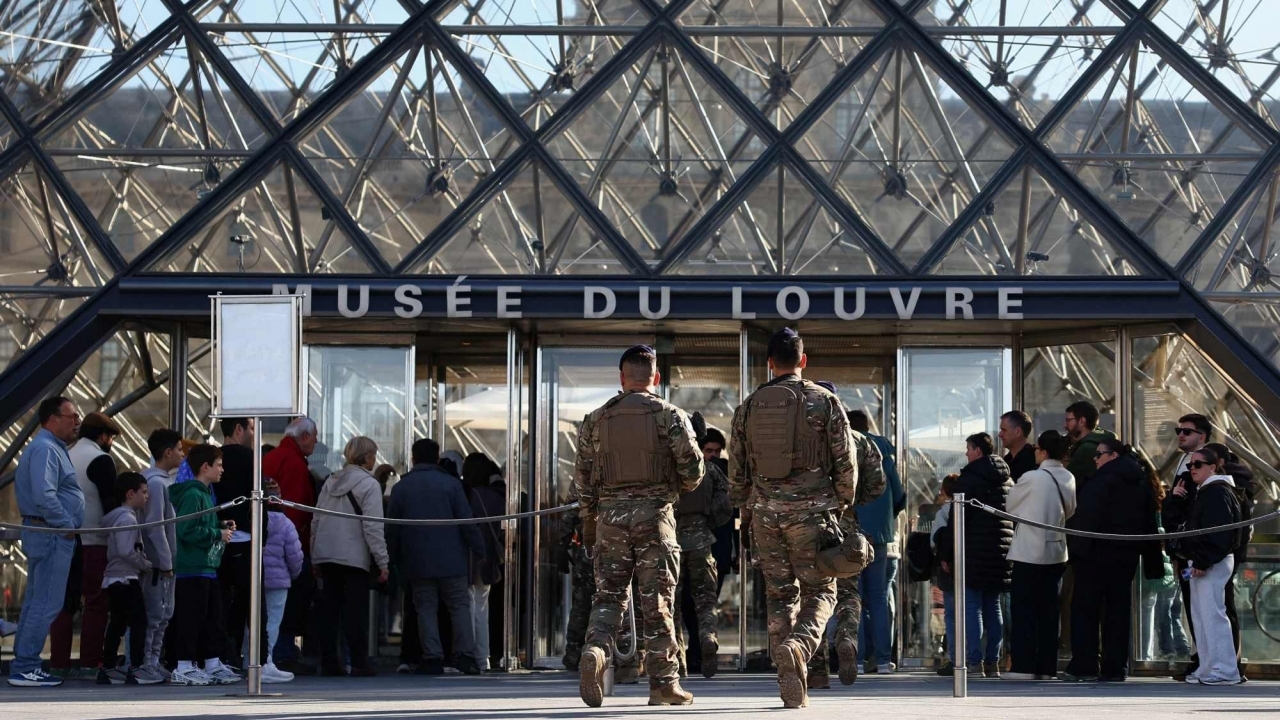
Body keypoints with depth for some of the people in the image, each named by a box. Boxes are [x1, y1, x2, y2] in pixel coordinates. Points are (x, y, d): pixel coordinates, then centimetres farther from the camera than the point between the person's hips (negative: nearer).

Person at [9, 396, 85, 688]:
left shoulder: (53, 448, 19)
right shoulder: (45, 449, -15)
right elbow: (44, 496, -26)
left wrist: (67, 525, 16)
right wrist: (66, 525, -17)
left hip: (53, 535, 11)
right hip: (51, 534, -11)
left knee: (36, 602, 13)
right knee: (45, 604, -11)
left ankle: (24, 664, 17)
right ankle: (25, 667, -10)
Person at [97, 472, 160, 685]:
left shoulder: (117, 517, 19)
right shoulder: (128, 519, -14)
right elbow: (126, 551, -22)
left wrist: (142, 565, 15)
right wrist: (147, 566, -11)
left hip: (114, 579, 10)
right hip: (126, 579, -10)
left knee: (117, 624, 11)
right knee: (138, 621, -9)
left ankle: (107, 669, 12)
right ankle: (135, 669, -13)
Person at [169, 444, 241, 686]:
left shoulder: (206, 494, 17)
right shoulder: (192, 495, -15)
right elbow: (187, 531, -23)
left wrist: (221, 527, 9)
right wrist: (218, 534, -16)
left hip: (208, 566, 10)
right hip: (193, 568, -10)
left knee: (213, 618, 13)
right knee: (191, 618, -7)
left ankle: (213, 665, 19)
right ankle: (184, 668, -3)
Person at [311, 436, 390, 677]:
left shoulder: (331, 482, 14)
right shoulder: (368, 484, -6)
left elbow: (316, 521, 14)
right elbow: (372, 527, -12)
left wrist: (315, 558, 19)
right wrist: (382, 561, -8)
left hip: (325, 555, 6)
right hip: (354, 557, -6)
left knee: (329, 609, 8)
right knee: (356, 611, -3)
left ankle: (329, 662, 8)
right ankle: (359, 663, -4)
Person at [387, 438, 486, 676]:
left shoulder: (400, 487, 3)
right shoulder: (450, 484, -2)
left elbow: (392, 529, 6)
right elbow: (467, 522, -5)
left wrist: (394, 558, 14)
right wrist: (480, 549, 3)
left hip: (418, 561, 1)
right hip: (451, 559, -1)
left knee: (426, 608, 4)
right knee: (460, 605, 3)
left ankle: (433, 658, -3)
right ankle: (465, 654, -8)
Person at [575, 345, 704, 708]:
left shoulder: (596, 420, 8)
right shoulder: (670, 416, 0)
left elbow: (582, 478, 9)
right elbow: (693, 468, -5)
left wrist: (588, 527, 18)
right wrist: (679, 486, 18)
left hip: (610, 514, 2)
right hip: (654, 514, -2)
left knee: (608, 595, 7)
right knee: (657, 602, 2)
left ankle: (596, 649, -20)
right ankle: (663, 681, 4)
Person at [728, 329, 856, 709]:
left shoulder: (749, 406, 7)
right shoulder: (824, 401, -2)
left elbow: (737, 467, 10)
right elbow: (845, 461, -2)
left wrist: (745, 512, 20)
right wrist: (843, 504, 11)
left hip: (765, 510, 3)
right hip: (811, 507, -3)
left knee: (779, 595, 9)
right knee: (819, 592, 4)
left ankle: (791, 687, 5)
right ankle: (799, 644, -27)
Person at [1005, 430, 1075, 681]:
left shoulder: (1032, 478, -14)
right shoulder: (1069, 479, 2)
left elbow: (1011, 506, 0)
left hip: (1029, 552, -5)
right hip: (1056, 550, 5)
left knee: (1023, 609, 0)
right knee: (1048, 610, 8)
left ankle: (1023, 666, -5)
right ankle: (1047, 667, 8)